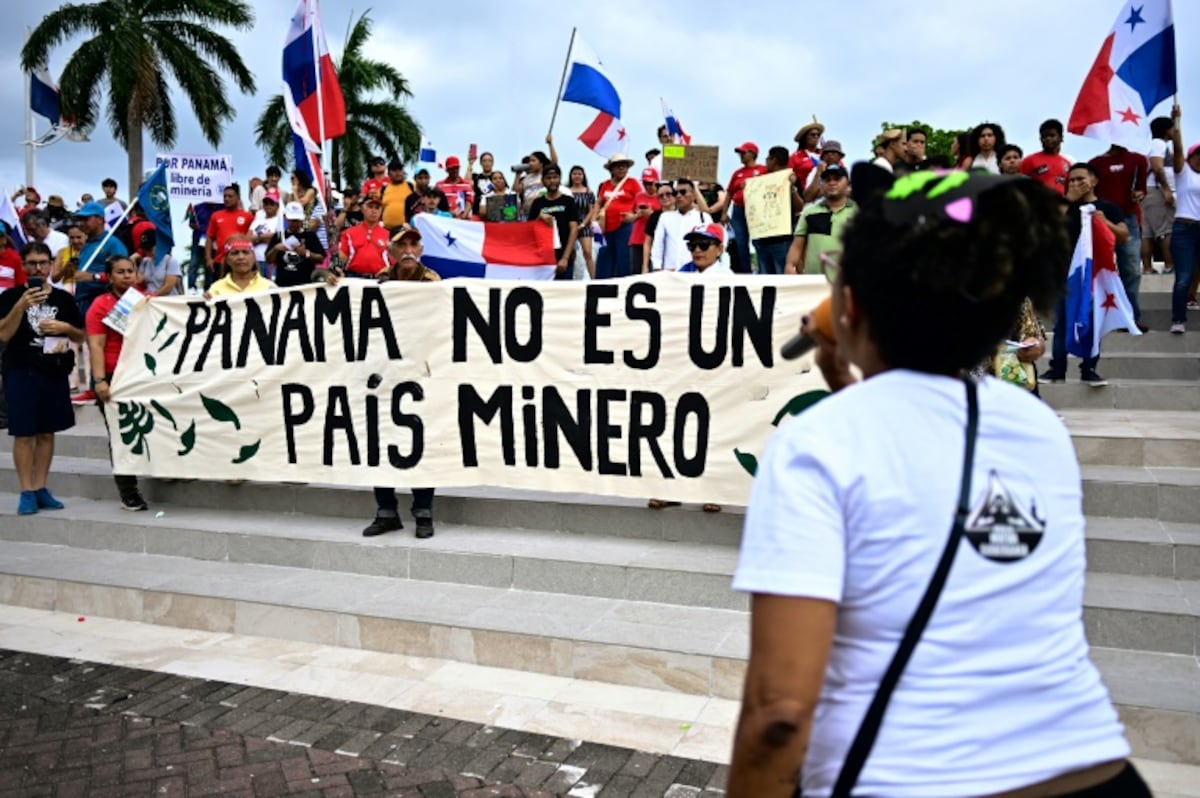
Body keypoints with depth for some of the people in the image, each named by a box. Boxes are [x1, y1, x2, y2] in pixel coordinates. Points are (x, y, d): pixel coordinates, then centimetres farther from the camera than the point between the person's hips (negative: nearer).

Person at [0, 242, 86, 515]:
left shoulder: (64, 298, 9)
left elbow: (81, 337, 13)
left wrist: (65, 327, -8)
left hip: (55, 372, 3)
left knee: (47, 432, 8)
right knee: (23, 433, -3)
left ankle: (40, 489, 16)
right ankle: (27, 492, 2)